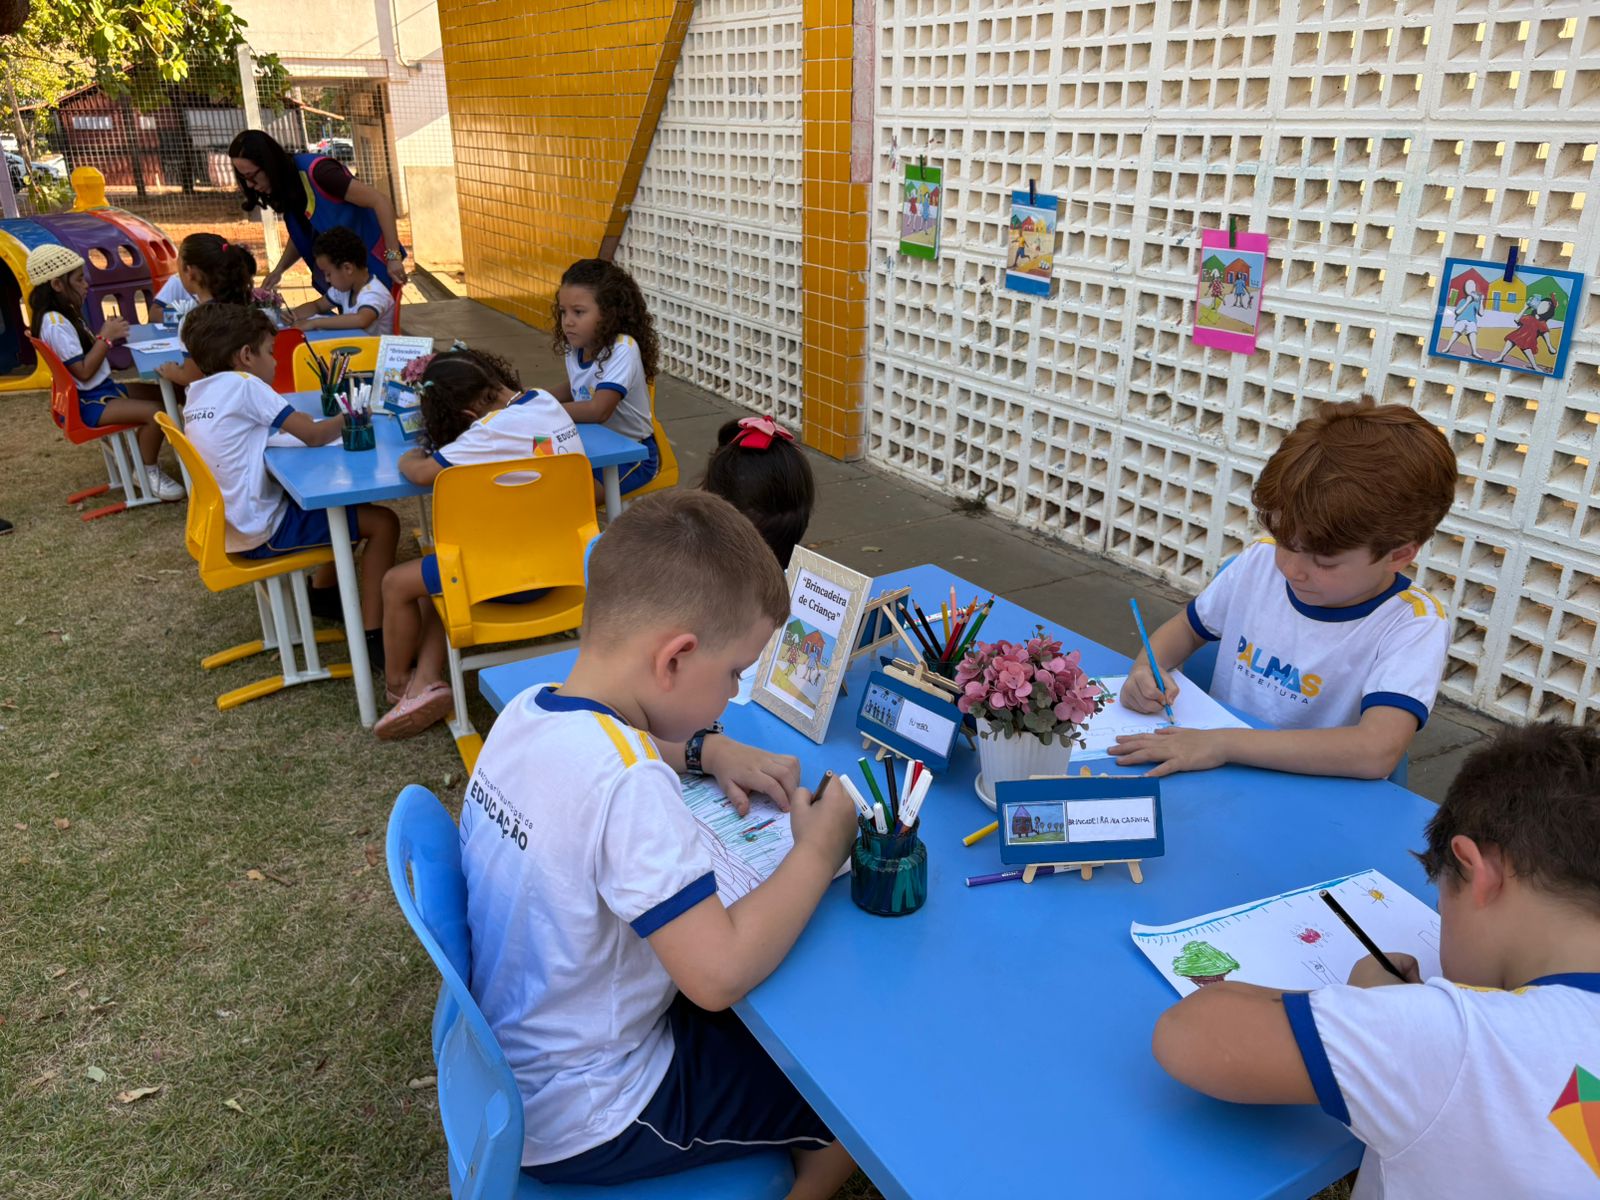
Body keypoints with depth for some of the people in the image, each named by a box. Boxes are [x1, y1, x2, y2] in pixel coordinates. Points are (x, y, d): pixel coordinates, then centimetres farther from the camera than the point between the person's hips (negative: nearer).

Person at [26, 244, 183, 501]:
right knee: (155, 412, -26)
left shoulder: (65, 315, 12)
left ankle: (138, 454, 14)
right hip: (86, 404, -10)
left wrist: (108, 333, 0)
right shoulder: (55, 324, -20)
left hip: (102, 389, 11)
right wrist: (106, 337, -17)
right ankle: (147, 472, -8)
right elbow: (84, 371, -23)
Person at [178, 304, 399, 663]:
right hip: (264, 530, -9)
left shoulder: (196, 394, 10)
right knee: (384, 522, -7)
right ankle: (374, 634, -8)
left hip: (232, 524, 9)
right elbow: (315, 435, -15)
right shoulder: (244, 385, -15)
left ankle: (323, 591, 34)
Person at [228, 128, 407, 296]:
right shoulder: (285, 183, 1)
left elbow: (381, 202, -25)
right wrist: (278, 270, -2)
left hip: (371, 262, -8)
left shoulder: (317, 172, -24)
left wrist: (393, 257, -26)